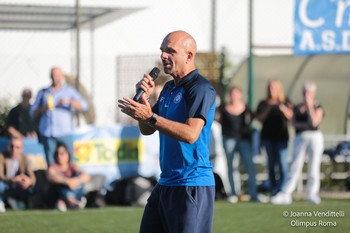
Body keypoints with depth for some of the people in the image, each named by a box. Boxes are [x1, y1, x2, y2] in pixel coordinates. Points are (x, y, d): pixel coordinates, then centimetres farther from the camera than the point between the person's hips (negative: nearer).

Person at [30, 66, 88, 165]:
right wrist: (43, 109, -5)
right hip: (47, 133, 1)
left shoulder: (69, 91, 13)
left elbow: (83, 106, 0)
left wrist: (69, 101, -16)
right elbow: (33, 112, 16)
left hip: (64, 132, -1)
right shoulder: (43, 93, 17)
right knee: (50, 162, -4)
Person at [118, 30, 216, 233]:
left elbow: (191, 134, -25)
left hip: (191, 185, -10)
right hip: (165, 183, 10)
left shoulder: (201, 88, -13)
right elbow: (147, 130, 18)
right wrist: (144, 98, 2)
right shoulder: (169, 88, 16)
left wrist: (151, 117, -28)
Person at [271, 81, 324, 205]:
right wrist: (306, 124, -13)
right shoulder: (297, 108, 14)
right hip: (300, 138, 3)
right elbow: (294, 123, 2)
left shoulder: (318, 107, 4)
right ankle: (285, 195, -4)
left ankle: (312, 195, 2)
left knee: (314, 168, -3)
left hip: (315, 137, -3)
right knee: (295, 168, -1)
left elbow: (315, 122, -11)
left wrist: (310, 106, -11)